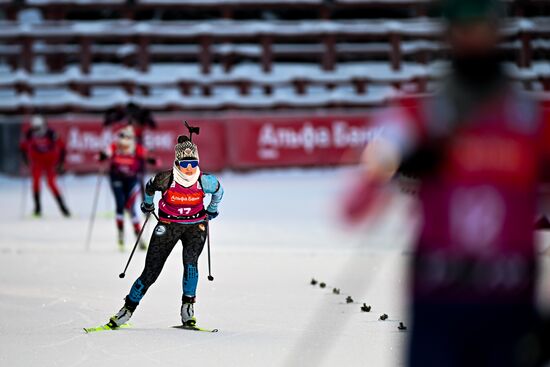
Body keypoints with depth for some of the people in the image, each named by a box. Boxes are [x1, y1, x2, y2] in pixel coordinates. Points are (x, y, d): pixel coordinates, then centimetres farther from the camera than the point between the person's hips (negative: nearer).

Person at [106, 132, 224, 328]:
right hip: (168, 224, 0)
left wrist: (212, 210, 21)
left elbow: (218, 190, 8)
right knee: (151, 270, -6)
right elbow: (149, 187, 5)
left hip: (195, 225, 1)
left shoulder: (204, 181, -16)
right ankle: (129, 308, 5)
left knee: (190, 262, -25)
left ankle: (188, 306, -13)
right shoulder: (166, 179, -19)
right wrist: (148, 204, 22)